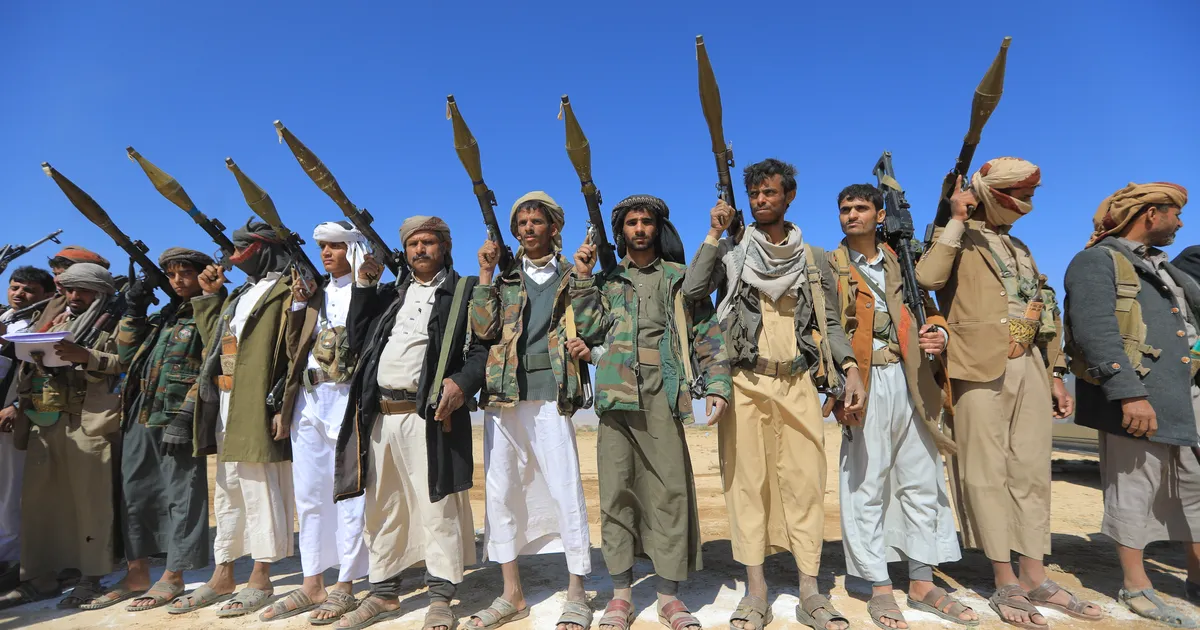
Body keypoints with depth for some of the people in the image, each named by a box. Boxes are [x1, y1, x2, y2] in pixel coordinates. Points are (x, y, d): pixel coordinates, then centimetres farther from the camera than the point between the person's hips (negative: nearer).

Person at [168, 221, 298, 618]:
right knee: (228, 492, 14)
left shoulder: (286, 290, -6)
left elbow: (295, 352, -15)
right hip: (227, 405, 9)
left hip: (259, 405, -9)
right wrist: (210, 297, 19)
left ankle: (261, 579, 9)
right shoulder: (238, 295, 21)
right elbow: (215, 341, 22)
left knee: (261, 491, -2)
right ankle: (223, 577, 25)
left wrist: (284, 404, -21)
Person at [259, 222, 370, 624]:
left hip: (347, 399, -7)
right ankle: (312, 584, 23)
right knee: (309, 493, 11)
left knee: (348, 493, -2)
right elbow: (295, 348, 13)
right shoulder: (315, 293, 17)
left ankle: (344, 586, 9)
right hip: (309, 399, 7)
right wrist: (298, 305, 3)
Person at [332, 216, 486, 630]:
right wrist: (364, 288, 9)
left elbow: (485, 345, -6)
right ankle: (384, 593, 30)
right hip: (379, 414, 6)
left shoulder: (465, 290, 2)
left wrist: (463, 381, -23)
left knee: (437, 507, -2)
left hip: (429, 415, -6)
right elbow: (358, 342, 14)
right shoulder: (390, 294, 20)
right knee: (381, 508, 15)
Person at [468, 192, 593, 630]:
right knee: (501, 490, 6)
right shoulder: (504, 280, 15)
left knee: (565, 488, -5)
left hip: (550, 393, -3)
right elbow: (483, 329, 0)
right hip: (503, 394, 4)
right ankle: (512, 594, 20)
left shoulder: (572, 277, 10)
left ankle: (576, 594, 10)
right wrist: (486, 274, -1)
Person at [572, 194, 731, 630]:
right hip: (617, 391, 1)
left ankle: (669, 594, 11)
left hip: (663, 391, -1)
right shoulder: (606, 281, 18)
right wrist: (582, 280, 2)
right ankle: (621, 593, 14)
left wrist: (717, 384, -5)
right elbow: (590, 331, 6)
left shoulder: (680, 278, 14)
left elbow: (707, 333, 7)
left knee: (671, 488, -2)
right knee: (617, 488, 2)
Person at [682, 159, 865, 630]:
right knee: (748, 483, 2)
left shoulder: (814, 259, 13)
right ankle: (756, 592, 12)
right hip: (745, 383, -1)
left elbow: (830, 323, 11)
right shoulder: (731, 252, 8)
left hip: (798, 383, 2)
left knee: (805, 482, 1)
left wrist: (850, 369, -4)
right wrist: (715, 234, -7)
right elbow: (692, 290, -8)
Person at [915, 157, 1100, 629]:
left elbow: (1043, 313, 22)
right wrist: (957, 220, -13)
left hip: (1028, 368, 8)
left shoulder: (1018, 248, 23)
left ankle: (1035, 579, 19)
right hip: (981, 370, -7)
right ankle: (1005, 584, 7)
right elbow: (927, 277, -22)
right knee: (988, 475, -2)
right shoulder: (956, 241, 1)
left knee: (1031, 473, 9)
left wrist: (1056, 374, 15)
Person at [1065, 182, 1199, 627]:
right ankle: (1136, 586, 13)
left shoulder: (1163, 267, 22)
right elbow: (1095, 331, -20)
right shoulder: (1097, 262, -8)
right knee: (1134, 487, 0)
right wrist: (1128, 393, -26)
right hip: (1134, 396, -8)